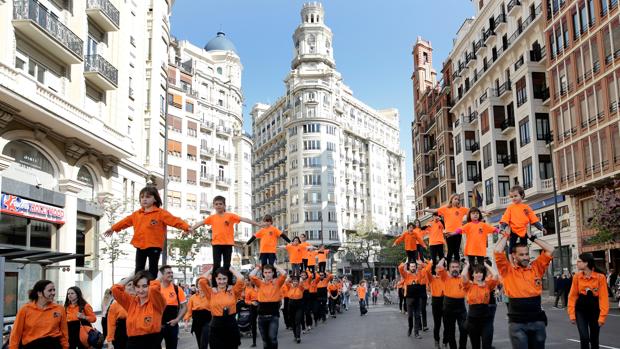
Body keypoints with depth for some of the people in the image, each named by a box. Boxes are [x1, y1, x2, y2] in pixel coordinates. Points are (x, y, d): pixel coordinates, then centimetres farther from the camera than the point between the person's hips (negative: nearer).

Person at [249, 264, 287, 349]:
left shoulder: (277, 282, 0)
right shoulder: (260, 283, 3)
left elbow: (284, 273, -15)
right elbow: (251, 275, -12)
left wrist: (275, 267, 0)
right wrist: (258, 268, 3)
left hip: (274, 315, -2)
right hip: (262, 316, 2)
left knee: (272, 337, -17)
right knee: (265, 340, 13)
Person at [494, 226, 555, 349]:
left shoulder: (536, 268, 7)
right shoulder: (508, 270, -2)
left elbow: (550, 250, 4)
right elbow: (497, 251, -14)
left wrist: (532, 237, 6)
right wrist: (506, 235, 0)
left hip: (537, 320, 3)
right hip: (517, 322, -3)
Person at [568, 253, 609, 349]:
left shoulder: (600, 277, -11)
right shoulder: (577, 277, -4)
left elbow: (603, 297, -10)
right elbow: (572, 296, -1)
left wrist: (602, 316, -13)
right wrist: (572, 314, -4)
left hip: (595, 310, -1)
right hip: (581, 310, 1)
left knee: (594, 339, 12)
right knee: (584, 338, -11)